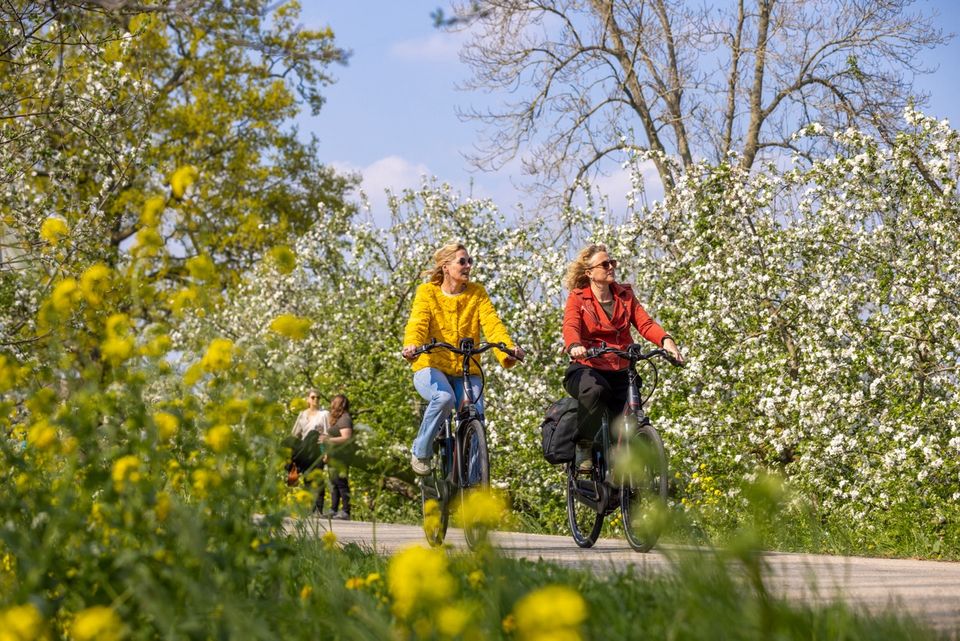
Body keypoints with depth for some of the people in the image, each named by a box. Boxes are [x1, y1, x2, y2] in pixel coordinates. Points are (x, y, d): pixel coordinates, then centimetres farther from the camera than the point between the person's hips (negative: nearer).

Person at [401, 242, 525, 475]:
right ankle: (421, 452, -11)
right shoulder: (427, 292, 1)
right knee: (444, 397, -34)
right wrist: (411, 346, -39)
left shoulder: (477, 293, 6)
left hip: (467, 371, 3)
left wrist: (508, 348, -31)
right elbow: (418, 323, -15)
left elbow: (492, 323, -10)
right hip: (432, 367, -3)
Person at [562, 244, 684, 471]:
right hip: (586, 368, -3)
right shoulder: (577, 298, 2)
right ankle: (583, 447, -19)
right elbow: (571, 327, -17)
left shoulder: (624, 295, 12)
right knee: (595, 390, -39)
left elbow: (644, 322, -2)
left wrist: (665, 339, -24)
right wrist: (574, 346, -41)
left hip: (619, 373, 4)